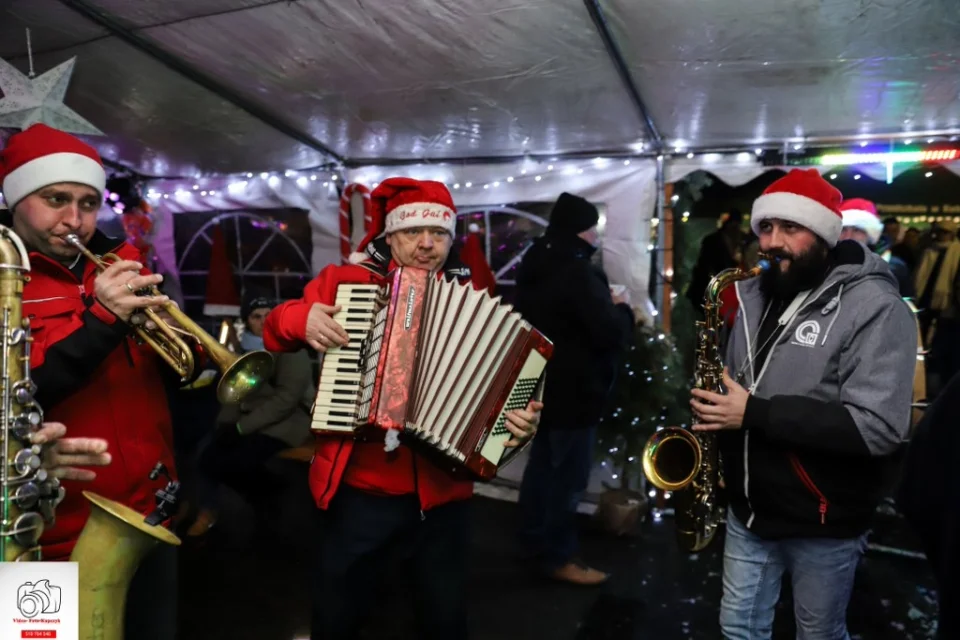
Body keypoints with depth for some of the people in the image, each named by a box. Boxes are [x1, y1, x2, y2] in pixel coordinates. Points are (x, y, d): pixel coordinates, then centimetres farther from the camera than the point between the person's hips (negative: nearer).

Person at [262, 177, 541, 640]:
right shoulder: (345, 280, 1)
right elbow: (276, 330, 8)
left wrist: (519, 420, -20)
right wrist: (299, 318, -14)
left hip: (440, 490, 0)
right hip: (358, 486, 0)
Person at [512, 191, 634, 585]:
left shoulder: (535, 266, 8)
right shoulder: (578, 272, -23)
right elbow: (610, 333, -26)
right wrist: (621, 309, -4)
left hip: (539, 383, 10)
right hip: (573, 389, -10)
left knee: (542, 464, 19)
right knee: (569, 475, 1)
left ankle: (534, 541, 32)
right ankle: (558, 557, 12)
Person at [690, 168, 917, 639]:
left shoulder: (874, 306, -17)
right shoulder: (754, 294, 4)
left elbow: (877, 428, -26)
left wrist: (755, 413, -28)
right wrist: (711, 404, -2)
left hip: (823, 521, -6)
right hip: (749, 507, 6)